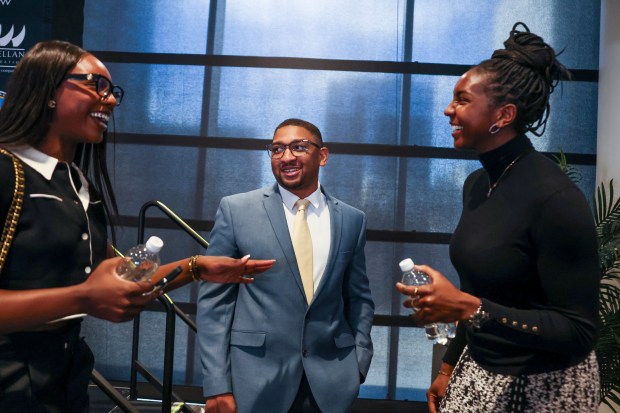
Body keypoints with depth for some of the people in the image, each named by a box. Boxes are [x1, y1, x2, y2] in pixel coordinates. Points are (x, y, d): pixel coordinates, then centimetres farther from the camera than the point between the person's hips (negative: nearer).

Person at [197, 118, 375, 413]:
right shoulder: (236, 210, -4)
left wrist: (359, 364, 2)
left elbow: (359, 298, 11)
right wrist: (217, 384, -8)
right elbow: (214, 299, -4)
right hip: (255, 378, -2)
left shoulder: (352, 220, 4)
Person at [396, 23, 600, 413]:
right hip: (479, 370, 7)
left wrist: (466, 307, -29)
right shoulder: (477, 183, 0)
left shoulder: (555, 197, -24)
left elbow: (580, 332, -22)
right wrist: (450, 367, 13)